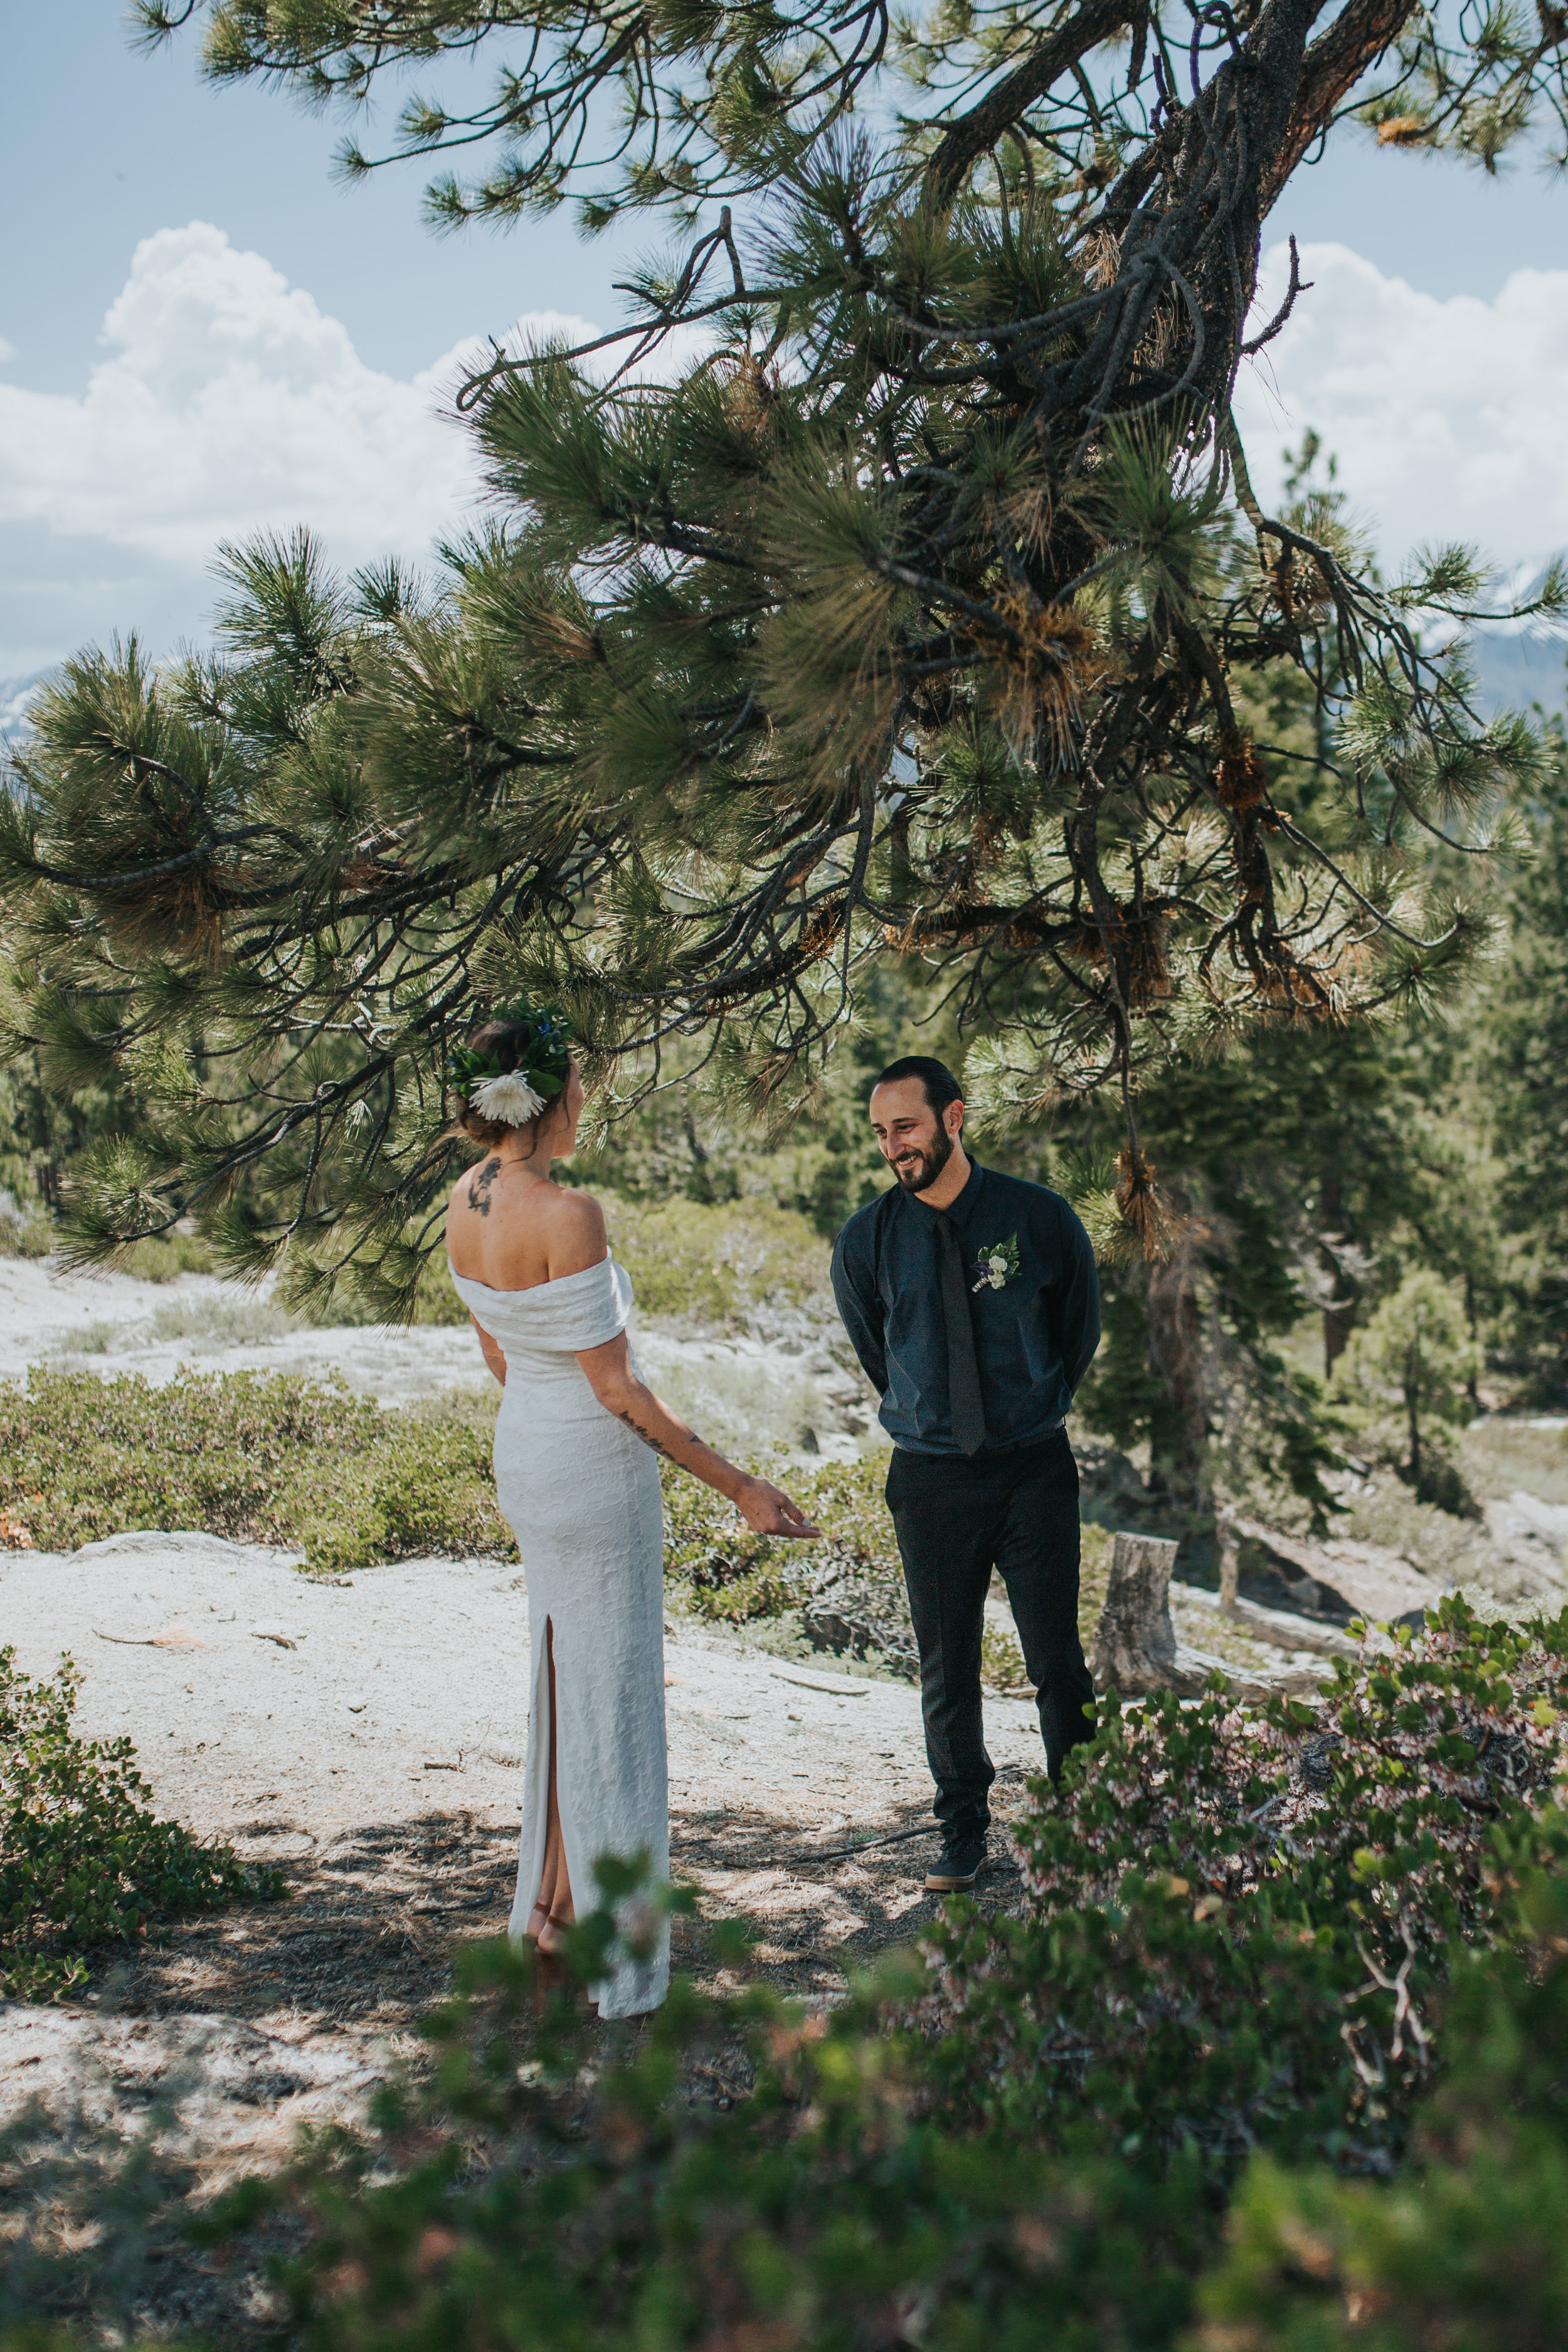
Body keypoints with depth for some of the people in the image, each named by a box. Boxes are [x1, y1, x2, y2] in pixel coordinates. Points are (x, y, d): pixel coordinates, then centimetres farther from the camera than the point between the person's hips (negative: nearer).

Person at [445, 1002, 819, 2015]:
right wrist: (739, 1485, -15)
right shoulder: (567, 1215, -24)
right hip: (597, 1461, -8)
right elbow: (616, 1385, -21)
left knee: (565, 1682, 21)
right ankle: (617, 1965, 17)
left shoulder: (466, 1202, 1)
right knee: (609, 1697, 4)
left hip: (525, 1446, 8)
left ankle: (550, 1911, 33)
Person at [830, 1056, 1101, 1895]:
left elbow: (1081, 1328, 11)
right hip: (928, 1474, 1)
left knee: (1057, 1658, 2)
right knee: (947, 1666, 7)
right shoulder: (866, 1241, -2)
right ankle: (962, 1830, 23)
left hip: (1033, 1468, -1)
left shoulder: (1039, 1218, -5)